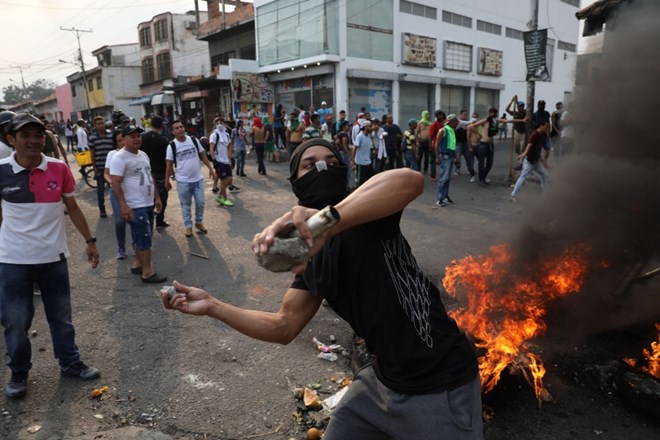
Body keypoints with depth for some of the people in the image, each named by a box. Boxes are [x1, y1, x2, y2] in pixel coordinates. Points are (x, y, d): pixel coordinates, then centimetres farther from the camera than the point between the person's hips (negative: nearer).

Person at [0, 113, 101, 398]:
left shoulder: (59, 169, -4)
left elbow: (72, 208, 7)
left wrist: (89, 240, 9)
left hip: (53, 257, 2)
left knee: (61, 316, 16)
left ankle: (70, 363, 33)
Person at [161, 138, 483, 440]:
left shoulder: (366, 214, -16)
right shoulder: (310, 256, 4)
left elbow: (411, 180, -39)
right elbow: (284, 327, 6)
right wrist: (213, 306, 1)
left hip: (439, 386, -6)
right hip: (383, 379, 7)